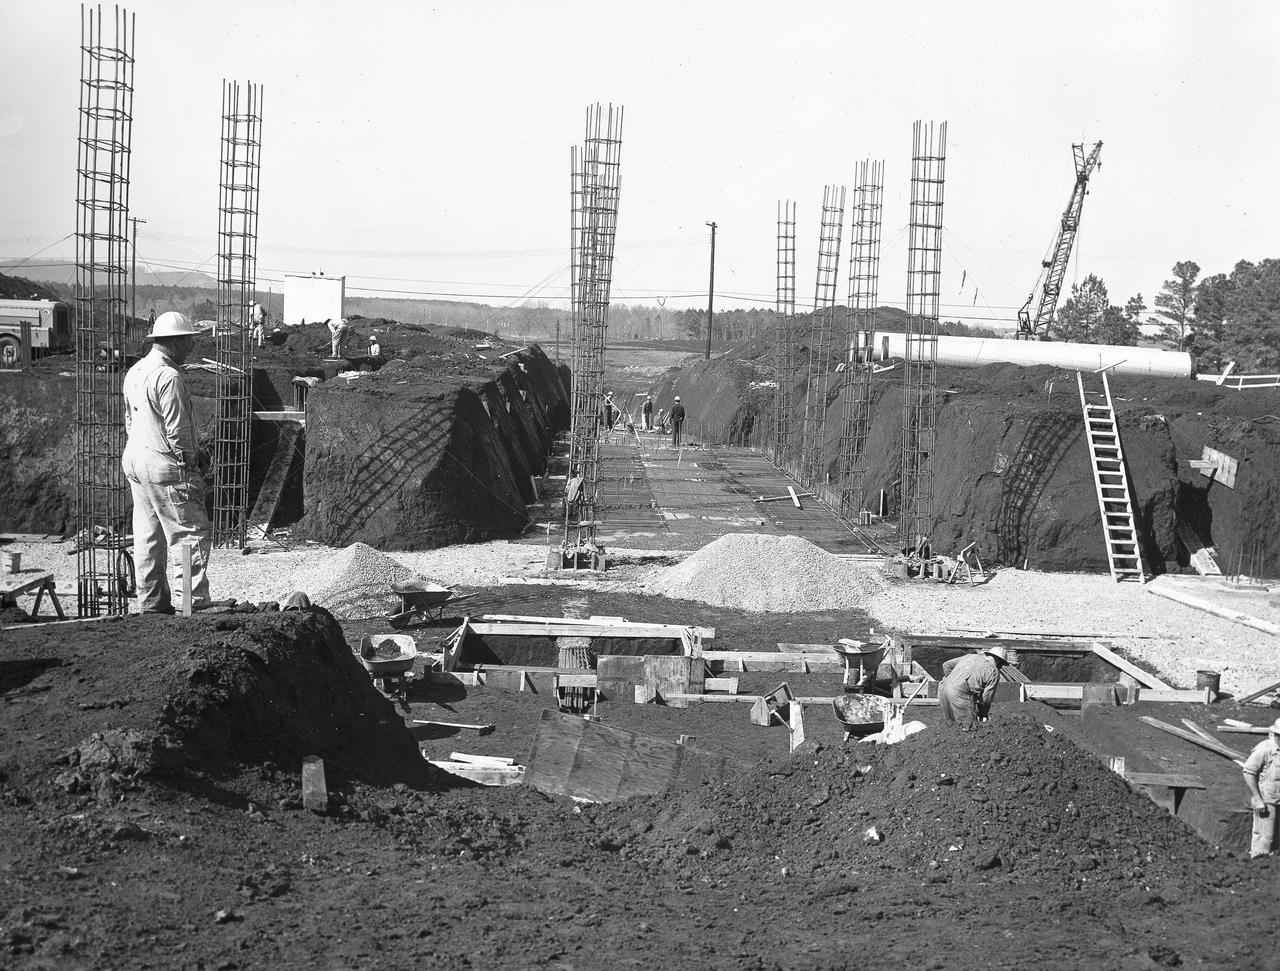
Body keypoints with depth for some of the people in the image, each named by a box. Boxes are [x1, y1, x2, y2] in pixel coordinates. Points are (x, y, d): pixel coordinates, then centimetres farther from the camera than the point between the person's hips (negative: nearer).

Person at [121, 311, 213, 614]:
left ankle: (151, 601, 17)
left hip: (135, 462, 10)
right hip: (165, 467, -10)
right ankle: (193, 601, -6)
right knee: (193, 532, -4)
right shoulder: (168, 376, -18)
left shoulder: (134, 373, 12)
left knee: (148, 537, 12)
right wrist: (193, 457, -4)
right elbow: (177, 429, -19)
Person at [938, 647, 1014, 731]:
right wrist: (985, 714, 25)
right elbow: (986, 698, 7)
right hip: (960, 693, -7)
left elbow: (946, 665, 27)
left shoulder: (969, 656, 25)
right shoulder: (993, 671, 8)